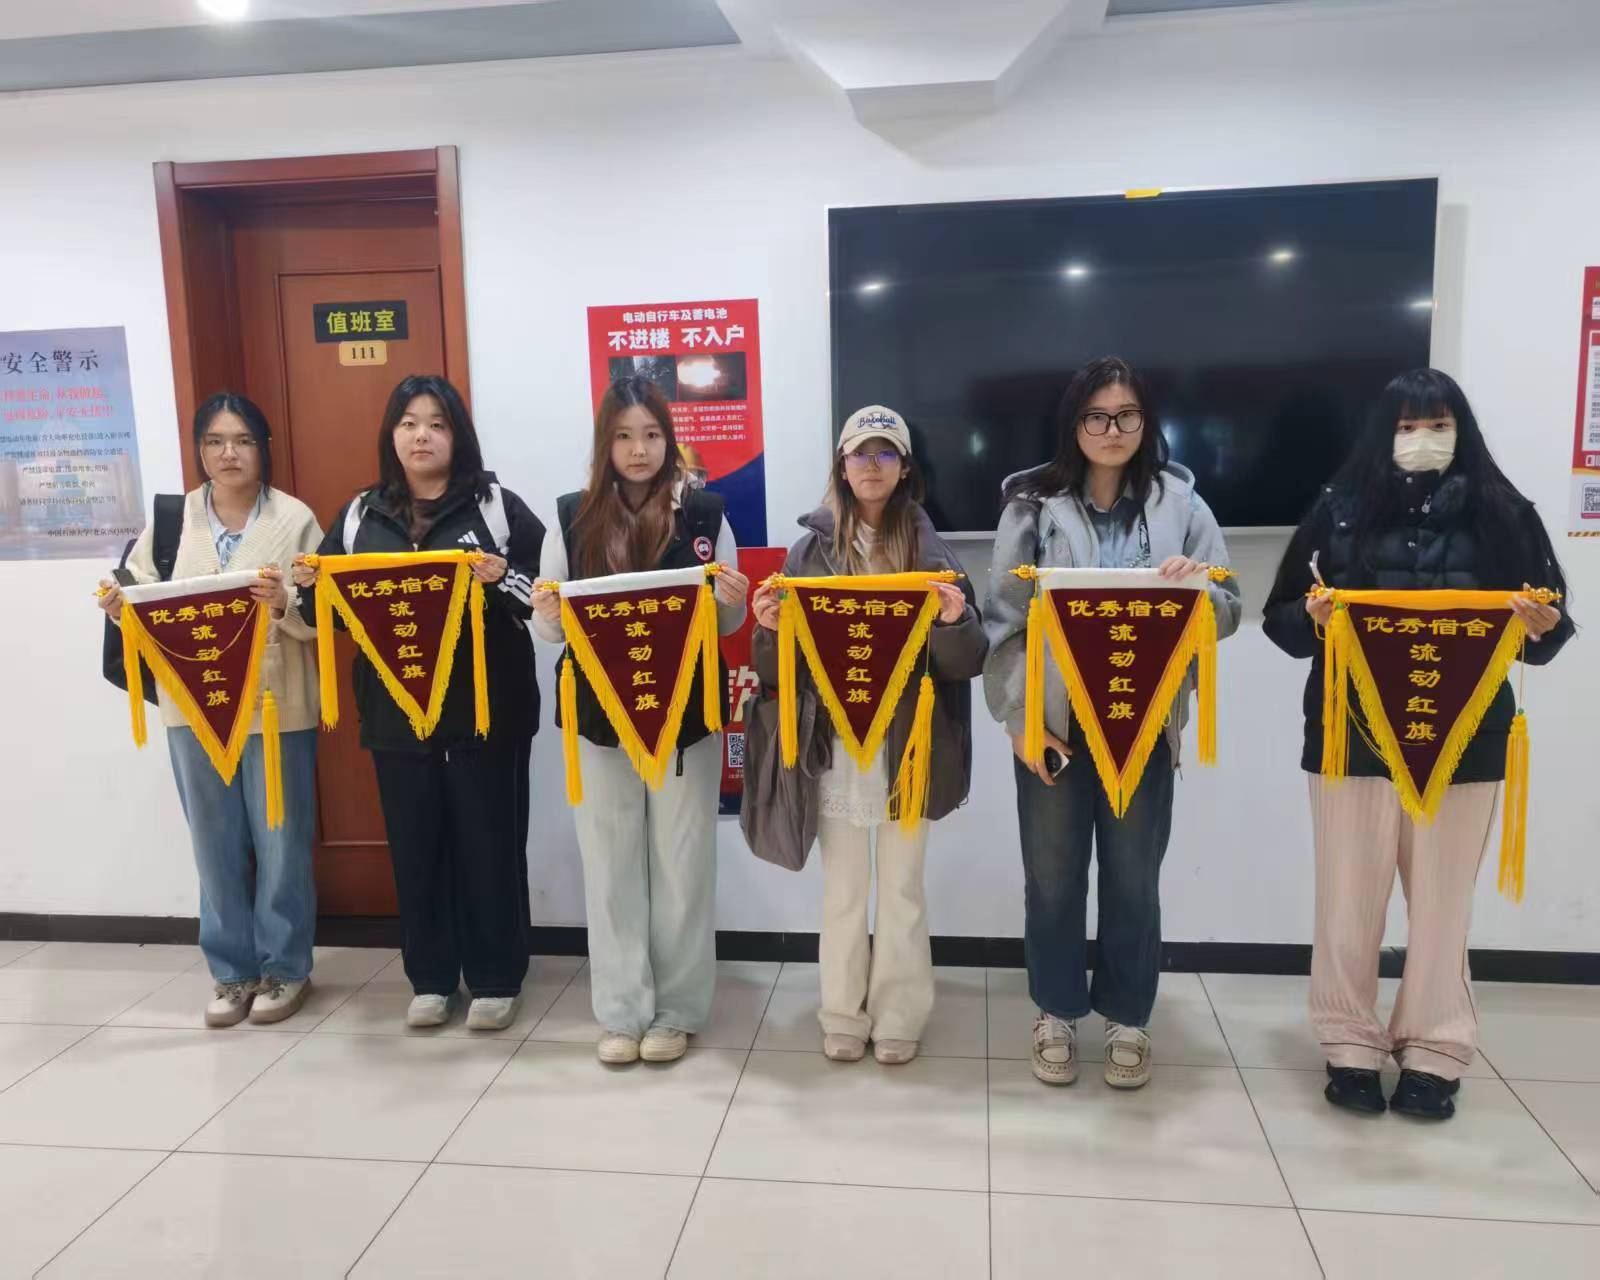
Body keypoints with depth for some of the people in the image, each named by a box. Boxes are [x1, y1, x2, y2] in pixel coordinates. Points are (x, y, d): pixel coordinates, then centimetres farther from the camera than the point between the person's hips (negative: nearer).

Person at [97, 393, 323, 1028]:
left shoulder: (297, 519, -3)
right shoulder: (170, 519, 5)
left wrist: (285, 603, -27)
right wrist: (120, 608, -14)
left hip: (277, 707, -3)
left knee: (281, 843, 7)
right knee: (217, 846, 12)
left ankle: (284, 967, 24)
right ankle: (232, 970, 28)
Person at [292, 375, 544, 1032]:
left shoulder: (497, 505, -2)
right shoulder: (361, 515, 11)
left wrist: (503, 580, -24)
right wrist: (311, 587, -5)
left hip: (485, 707, -3)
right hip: (396, 711, 4)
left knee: (488, 842, 5)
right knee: (414, 845, 11)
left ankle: (496, 978, 20)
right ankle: (430, 978, 27)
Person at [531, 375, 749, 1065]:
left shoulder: (705, 513, -2)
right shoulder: (573, 517, 1)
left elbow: (727, 625, 6)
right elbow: (550, 629, 6)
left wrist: (733, 602, -16)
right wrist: (545, 611, -16)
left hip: (685, 716, -1)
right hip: (600, 718, 1)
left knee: (682, 865, 9)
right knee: (610, 867, 10)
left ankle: (676, 1011, 25)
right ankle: (622, 1011, 25)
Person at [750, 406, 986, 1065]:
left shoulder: (931, 550, 1)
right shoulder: (811, 549, 3)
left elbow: (966, 662, -2)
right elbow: (780, 665, 3)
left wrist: (955, 621, -22)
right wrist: (769, 627, -18)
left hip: (908, 746, 0)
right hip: (836, 745, 1)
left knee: (902, 889, 11)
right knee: (841, 891, 11)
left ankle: (898, 1018, 26)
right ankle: (843, 1016, 27)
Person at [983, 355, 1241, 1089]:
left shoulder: (1179, 501, 2)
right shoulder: (1032, 502, -1)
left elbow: (1227, 613, 4)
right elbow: (1004, 622, -3)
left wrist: (1196, 587, -19)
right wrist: (1021, 717, -10)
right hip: (1053, 721, -1)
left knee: (1133, 879, 12)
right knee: (1052, 878, 10)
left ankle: (1127, 1018, 31)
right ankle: (1056, 1013, 30)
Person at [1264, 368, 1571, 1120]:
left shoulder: (1499, 512, 3)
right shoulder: (1340, 508, 1)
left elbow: (1545, 624, 6)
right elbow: (1281, 620, 2)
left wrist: (1543, 628, -17)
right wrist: (1312, 616, -19)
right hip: (1353, 734, 0)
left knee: (1442, 899, 10)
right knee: (1350, 897, 6)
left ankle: (1435, 1053, 26)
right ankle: (1350, 1047, 22)